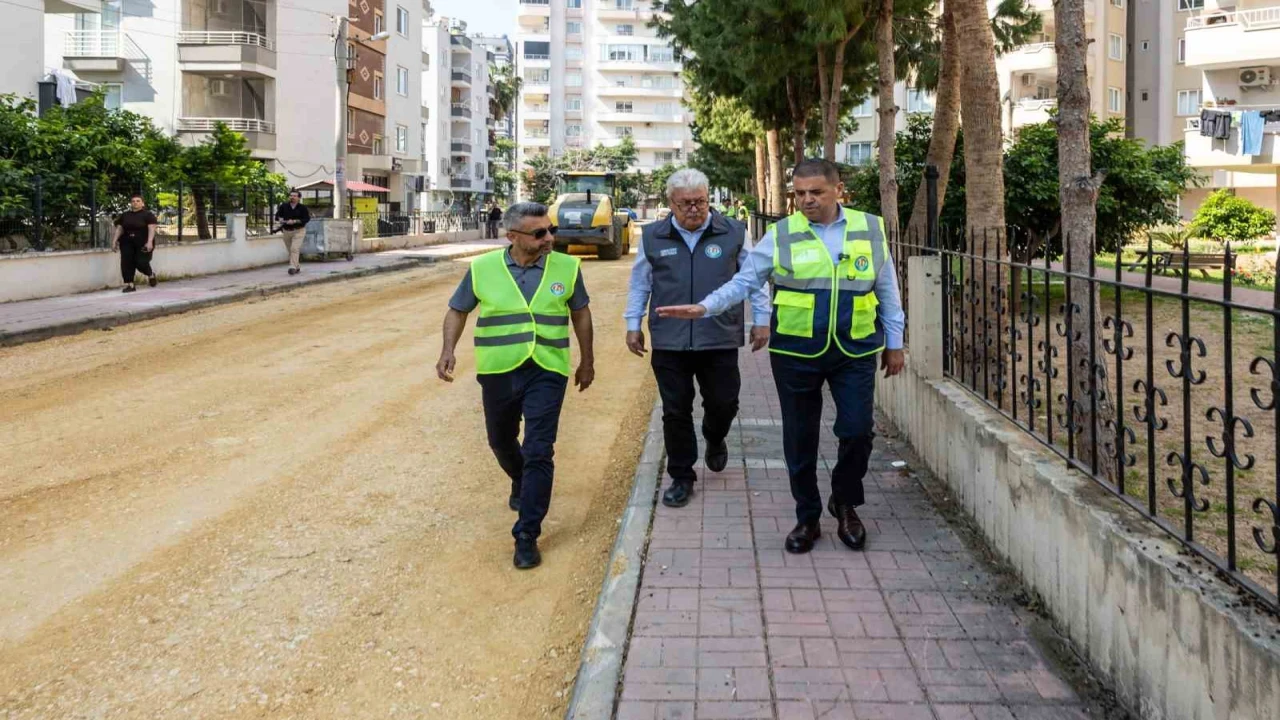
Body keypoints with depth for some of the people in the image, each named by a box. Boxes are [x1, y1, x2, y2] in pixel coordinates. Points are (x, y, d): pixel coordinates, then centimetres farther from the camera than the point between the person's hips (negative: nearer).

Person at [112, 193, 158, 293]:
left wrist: (149, 242, -23)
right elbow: (119, 229, 11)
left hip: (143, 244, -5)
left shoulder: (148, 214, -4)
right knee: (126, 263, -4)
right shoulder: (124, 215, 10)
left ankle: (151, 275, 22)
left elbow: (151, 229, -12)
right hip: (127, 243, 5)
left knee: (141, 263, -9)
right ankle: (129, 285, 0)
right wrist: (114, 241, 3)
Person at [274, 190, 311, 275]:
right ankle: (297, 267, 25)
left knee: (294, 249, -18)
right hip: (286, 231, 5)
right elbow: (277, 215, 8)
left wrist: (295, 221, -22)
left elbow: (307, 219, -12)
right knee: (290, 250, 11)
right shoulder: (284, 206, 3)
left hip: (298, 231, -5)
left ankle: (293, 267, -22)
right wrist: (280, 219, -17)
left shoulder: (302, 208, -6)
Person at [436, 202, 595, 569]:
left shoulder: (566, 267, -2)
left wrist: (587, 361, 15)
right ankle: (521, 484, 53)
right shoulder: (482, 269, -4)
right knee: (501, 442, 20)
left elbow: (580, 313, 11)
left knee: (538, 452, -10)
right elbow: (457, 311, 7)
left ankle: (527, 535, -3)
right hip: (498, 372, 2)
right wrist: (448, 350, -8)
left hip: (547, 373, -2)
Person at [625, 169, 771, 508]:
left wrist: (761, 319, 9)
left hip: (720, 340, 0)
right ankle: (681, 478, 19)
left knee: (723, 403, 7)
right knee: (675, 412, 5)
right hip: (669, 343, 1)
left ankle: (715, 441, 42)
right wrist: (633, 324, 13)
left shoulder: (733, 232, 1)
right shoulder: (653, 237, 4)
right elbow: (639, 284, 15)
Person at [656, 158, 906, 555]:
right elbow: (744, 282, -2)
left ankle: (845, 504, 25)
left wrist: (894, 344, 11)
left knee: (858, 430, -3)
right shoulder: (781, 235, -1)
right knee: (800, 438, 8)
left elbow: (887, 291, 9)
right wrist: (704, 307, -17)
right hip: (795, 353, 0)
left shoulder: (870, 229, 3)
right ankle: (807, 518, 26)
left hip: (855, 352, 0)